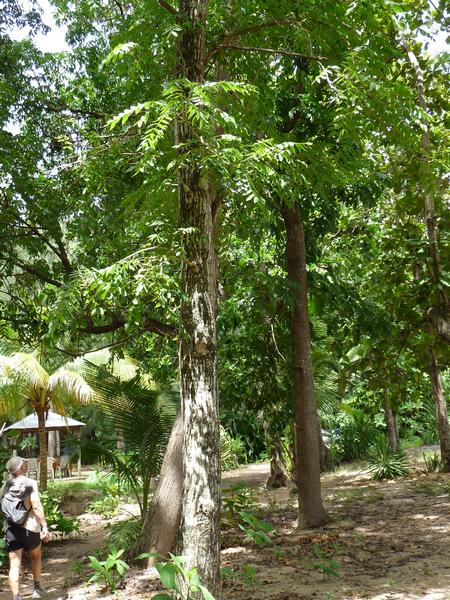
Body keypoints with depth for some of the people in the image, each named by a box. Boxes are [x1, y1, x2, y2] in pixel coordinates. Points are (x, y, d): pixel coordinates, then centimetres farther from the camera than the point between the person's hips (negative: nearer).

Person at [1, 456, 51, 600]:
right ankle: (37, 588, 28)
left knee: (14, 565, 2)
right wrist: (44, 527, -17)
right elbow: (36, 505, -16)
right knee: (36, 557, 23)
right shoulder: (30, 483, -6)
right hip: (29, 528, -2)